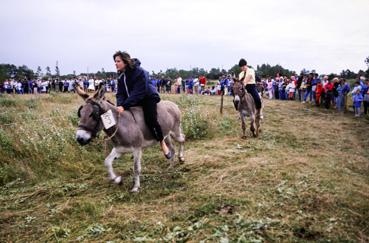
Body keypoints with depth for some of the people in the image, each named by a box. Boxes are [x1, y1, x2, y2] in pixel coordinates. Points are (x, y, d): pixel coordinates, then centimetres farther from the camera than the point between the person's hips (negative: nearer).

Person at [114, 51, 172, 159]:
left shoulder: (139, 72, -26)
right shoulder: (121, 75, -1)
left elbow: (138, 93, -32)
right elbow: (120, 93, -4)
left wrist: (124, 106, -38)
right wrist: (119, 105, -25)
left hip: (148, 97, -8)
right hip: (132, 99, 8)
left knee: (150, 120, -26)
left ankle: (162, 143, -4)